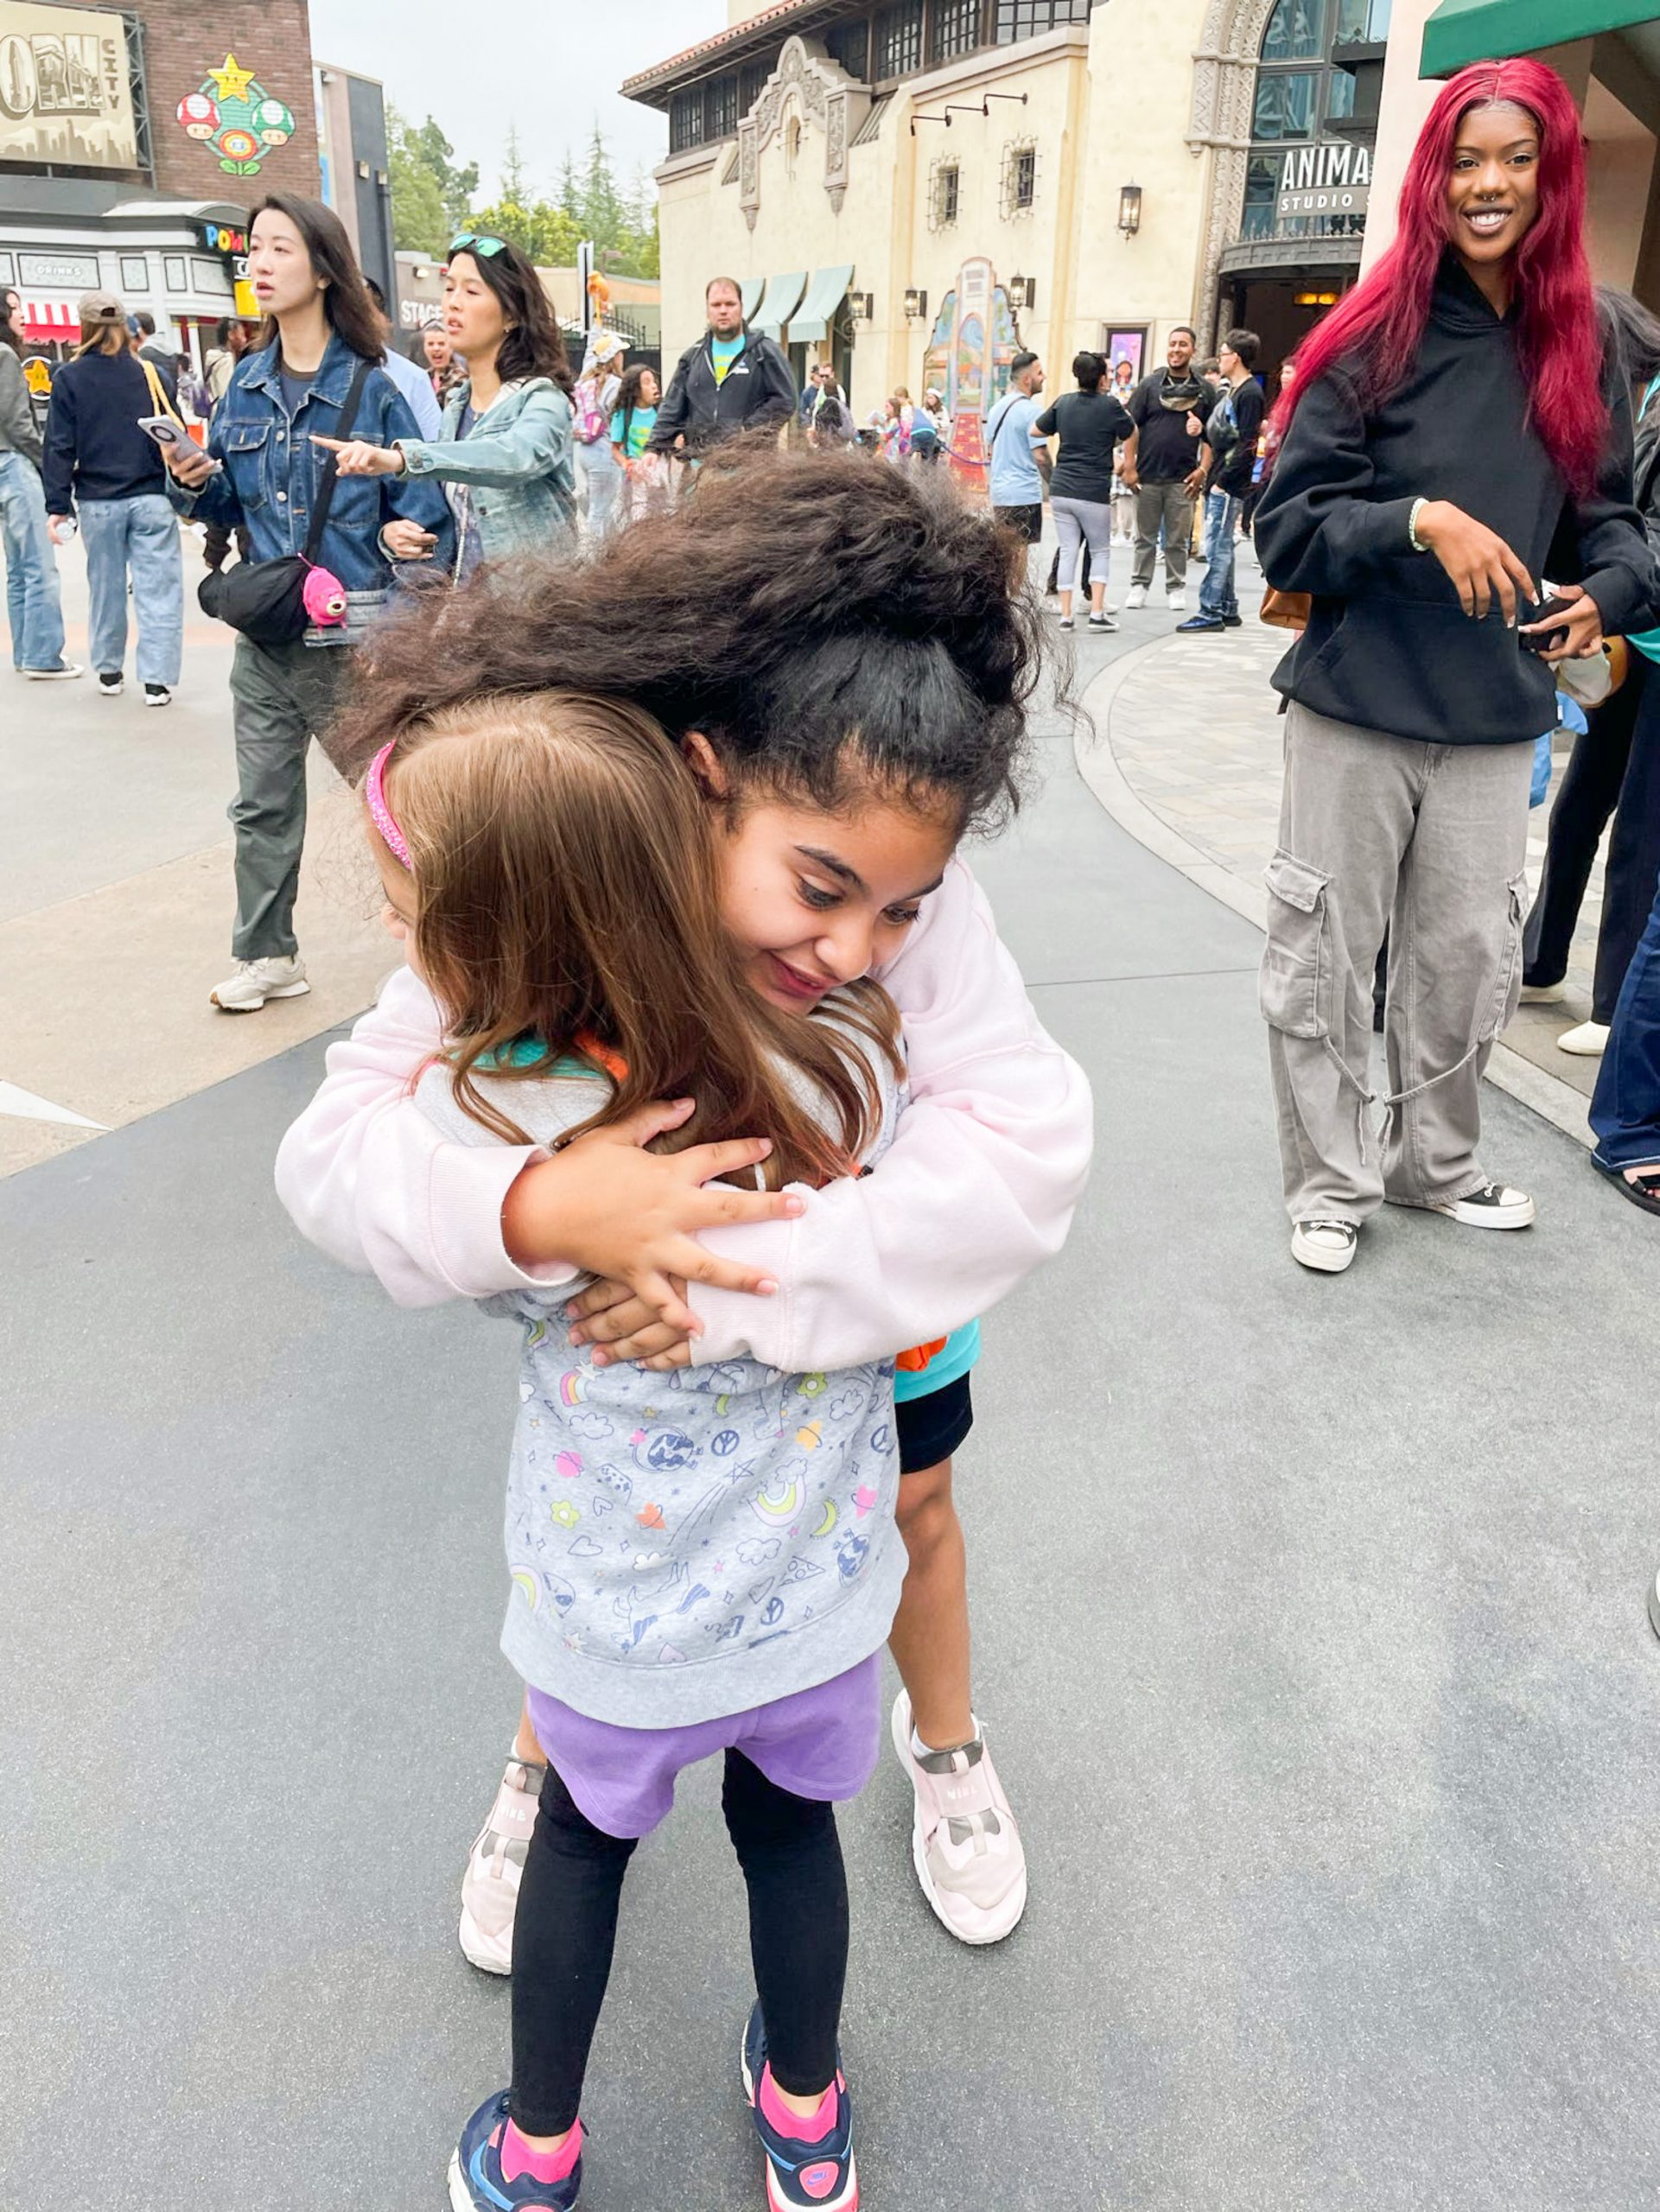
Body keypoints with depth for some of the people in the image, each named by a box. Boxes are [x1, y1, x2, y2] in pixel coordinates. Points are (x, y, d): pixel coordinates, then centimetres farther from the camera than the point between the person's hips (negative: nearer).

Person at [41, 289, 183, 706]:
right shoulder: (149, 373, -1)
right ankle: (157, 680, -6)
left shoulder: (69, 378, -1)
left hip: (99, 503, 1)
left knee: (105, 587, 14)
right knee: (158, 589, 0)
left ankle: (109, 671, 23)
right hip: (151, 499, -1)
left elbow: (60, 447, -3)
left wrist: (58, 505, 1)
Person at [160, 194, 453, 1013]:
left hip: (353, 630, -5)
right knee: (263, 801, 11)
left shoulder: (371, 386, -5)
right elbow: (232, 505, 13)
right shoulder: (246, 384, 9)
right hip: (265, 629, 5)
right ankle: (265, 955, 24)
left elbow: (420, 503, -3)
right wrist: (195, 482, -6)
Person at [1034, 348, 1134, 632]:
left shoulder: (1063, 402, 4)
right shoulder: (1110, 406, -6)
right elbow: (1132, 433, 8)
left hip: (1060, 489, 3)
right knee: (1100, 551, 11)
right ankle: (1097, 612, 1)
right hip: (1094, 493, -3)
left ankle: (1065, 615, 4)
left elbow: (1037, 430, 16)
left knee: (1068, 551, 8)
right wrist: (1123, 408, 23)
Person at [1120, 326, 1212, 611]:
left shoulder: (1204, 390, 6)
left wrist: (1204, 470, -6)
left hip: (1182, 478, 0)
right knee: (1145, 537, 7)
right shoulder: (1150, 384, 4)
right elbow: (1131, 427, 2)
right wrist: (1129, 467, -6)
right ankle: (1140, 585, 16)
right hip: (1147, 475, 0)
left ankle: (1176, 588, 15)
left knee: (1178, 540, 6)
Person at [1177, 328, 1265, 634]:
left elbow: (1247, 445, -17)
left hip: (1229, 485, -10)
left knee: (1217, 547, -10)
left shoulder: (1250, 394, -11)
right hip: (1216, 482, 10)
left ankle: (1210, 612, -9)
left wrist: (1222, 480, -18)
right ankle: (1228, 609, 19)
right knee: (1221, 546, 13)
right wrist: (1204, 470, 17)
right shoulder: (1228, 392, 17)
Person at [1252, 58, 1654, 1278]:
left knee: (1471, 955, 10)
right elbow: (1289, 528, -6)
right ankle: (1331, 1181, 20)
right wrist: (1421, 520, -21)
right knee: (1328, 952, 2)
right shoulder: (1375, 340, -4)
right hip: (1357, 706, -3)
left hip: (1498, 718, 3)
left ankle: (1435, 1160, 32)